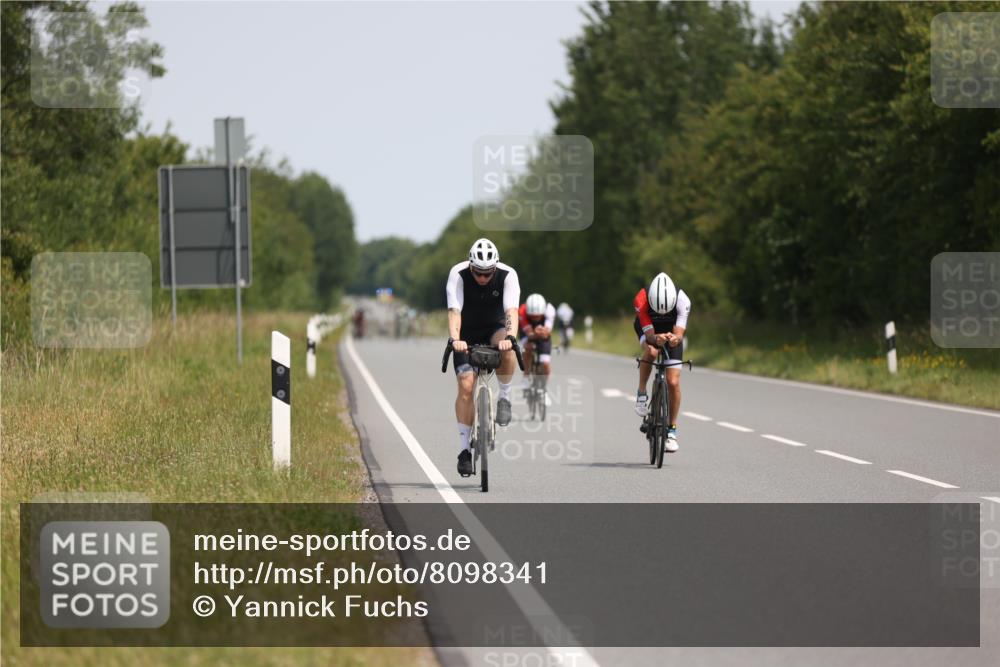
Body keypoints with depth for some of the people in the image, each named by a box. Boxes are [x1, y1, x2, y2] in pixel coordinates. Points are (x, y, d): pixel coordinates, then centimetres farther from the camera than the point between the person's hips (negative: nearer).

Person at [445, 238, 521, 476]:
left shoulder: (508, 275, -24)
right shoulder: (458, 274, -25)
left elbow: (511, 310, -36)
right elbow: (454, 311, -34)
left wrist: (510, 337, -54)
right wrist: (455, 339, -52)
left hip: (495, 329, 0)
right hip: (467, 334, 0)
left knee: (507, 350, -36)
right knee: (466, 386, -15)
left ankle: (504, 396, -12)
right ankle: (465, 448, -6)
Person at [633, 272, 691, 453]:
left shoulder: (682, 301, -35)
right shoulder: (641, 300, -36)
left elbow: (679, 334, -37)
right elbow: (649, 334, -35)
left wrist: (675, 339, -61)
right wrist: (656, 339, -58)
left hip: (672, 331, 1)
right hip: (649, 329, -1)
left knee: (673, 382, -10)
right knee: (651, 351, -37)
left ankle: (672, 430, 4)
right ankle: (641, 395, -15)